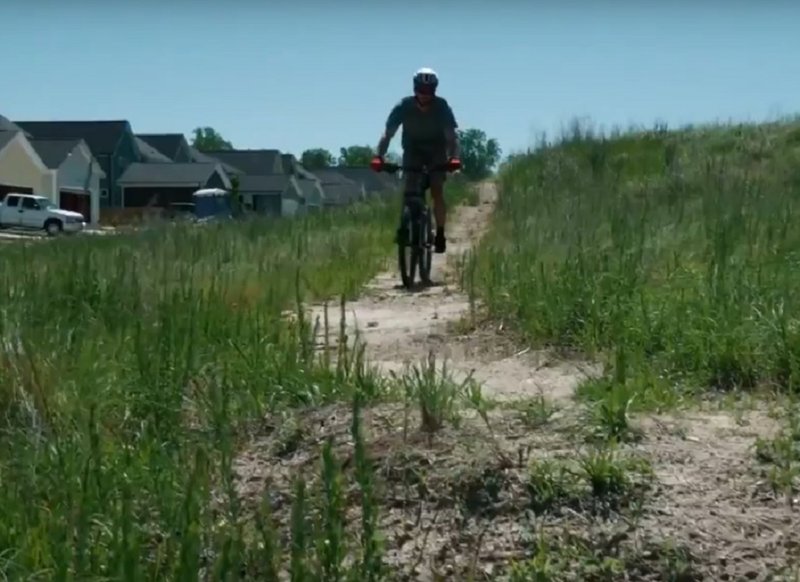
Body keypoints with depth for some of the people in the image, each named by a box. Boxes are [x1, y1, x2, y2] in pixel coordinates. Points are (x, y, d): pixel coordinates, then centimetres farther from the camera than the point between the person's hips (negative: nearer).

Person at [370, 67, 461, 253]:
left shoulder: (441, 106, -24)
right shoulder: (404, 106, -22)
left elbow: (451, 135, -30)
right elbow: (388, 134, -25)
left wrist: (454, 157, -48)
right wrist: (378, 157, -41)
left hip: (436, 153, -1)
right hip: (413, 152, 1)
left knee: (437, 193, -14)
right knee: (409, 193, -14)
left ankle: (440, 234, -5)